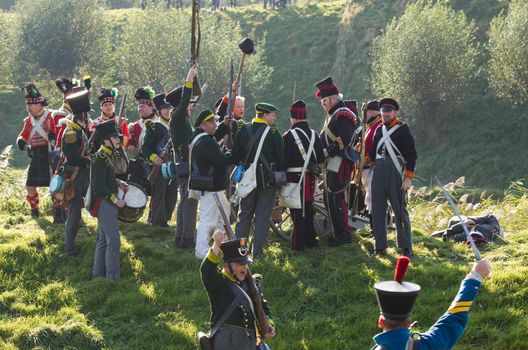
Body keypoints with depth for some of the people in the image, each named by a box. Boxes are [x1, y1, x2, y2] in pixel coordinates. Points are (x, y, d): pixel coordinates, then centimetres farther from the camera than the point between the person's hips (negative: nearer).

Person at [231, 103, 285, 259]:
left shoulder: (243, 130, 0)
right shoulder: (273, 133, -10)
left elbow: (235, 155, 4)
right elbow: (281, 157, -7)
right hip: (268, 180, -3)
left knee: (244, 214, 14)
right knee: (263, 216, 3)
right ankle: (257, 252, 4)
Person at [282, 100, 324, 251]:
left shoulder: (288, 136, -12)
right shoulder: (314, 135, 7)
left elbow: (283, 159, -11)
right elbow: (321, 157, 10)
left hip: (295, 177, -6)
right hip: (311, 177, 6)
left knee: (298, 211, -2)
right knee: (307, 208, 17)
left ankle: (298, 244, 1)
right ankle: (310, 240, 25)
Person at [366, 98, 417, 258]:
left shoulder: (403, 129, -2)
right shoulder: (379, 130, 16)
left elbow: (411, 154, -7)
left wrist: (408, 177, -13)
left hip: (395, 172, -6)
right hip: (378, 172, 6)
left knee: (400, 209, -1)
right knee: (377, 210, 5)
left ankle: (406, 247, 6)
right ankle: (380, 246, 12)